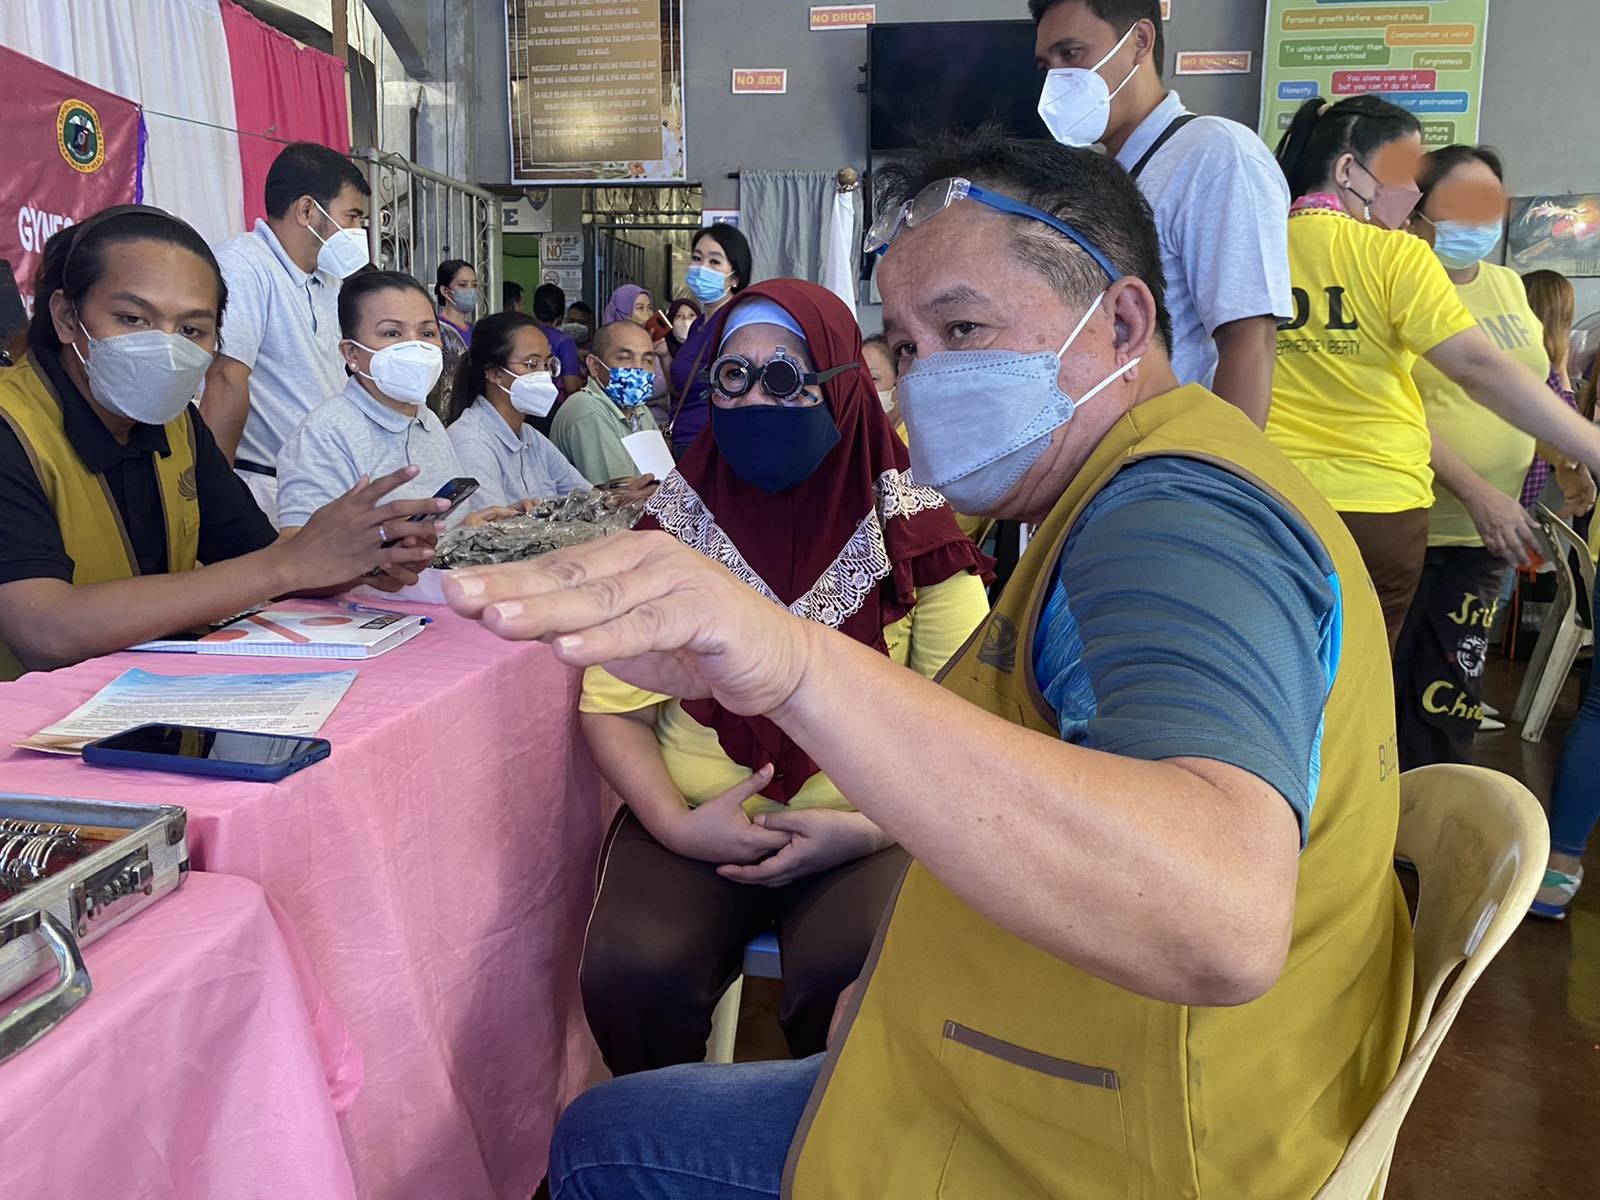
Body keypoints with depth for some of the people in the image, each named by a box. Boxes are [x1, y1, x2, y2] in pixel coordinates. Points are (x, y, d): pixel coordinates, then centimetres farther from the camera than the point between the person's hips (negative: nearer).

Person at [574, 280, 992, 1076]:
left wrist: (869, 828, -15)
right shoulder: (674, 524, 2)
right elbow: (613, 707, 3)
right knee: (630, 975, -24)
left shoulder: (909, 529, -2)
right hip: (696, 823, 2)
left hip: (862, 829, -1)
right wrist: (676, 823, -12)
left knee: (853, 983, -29)